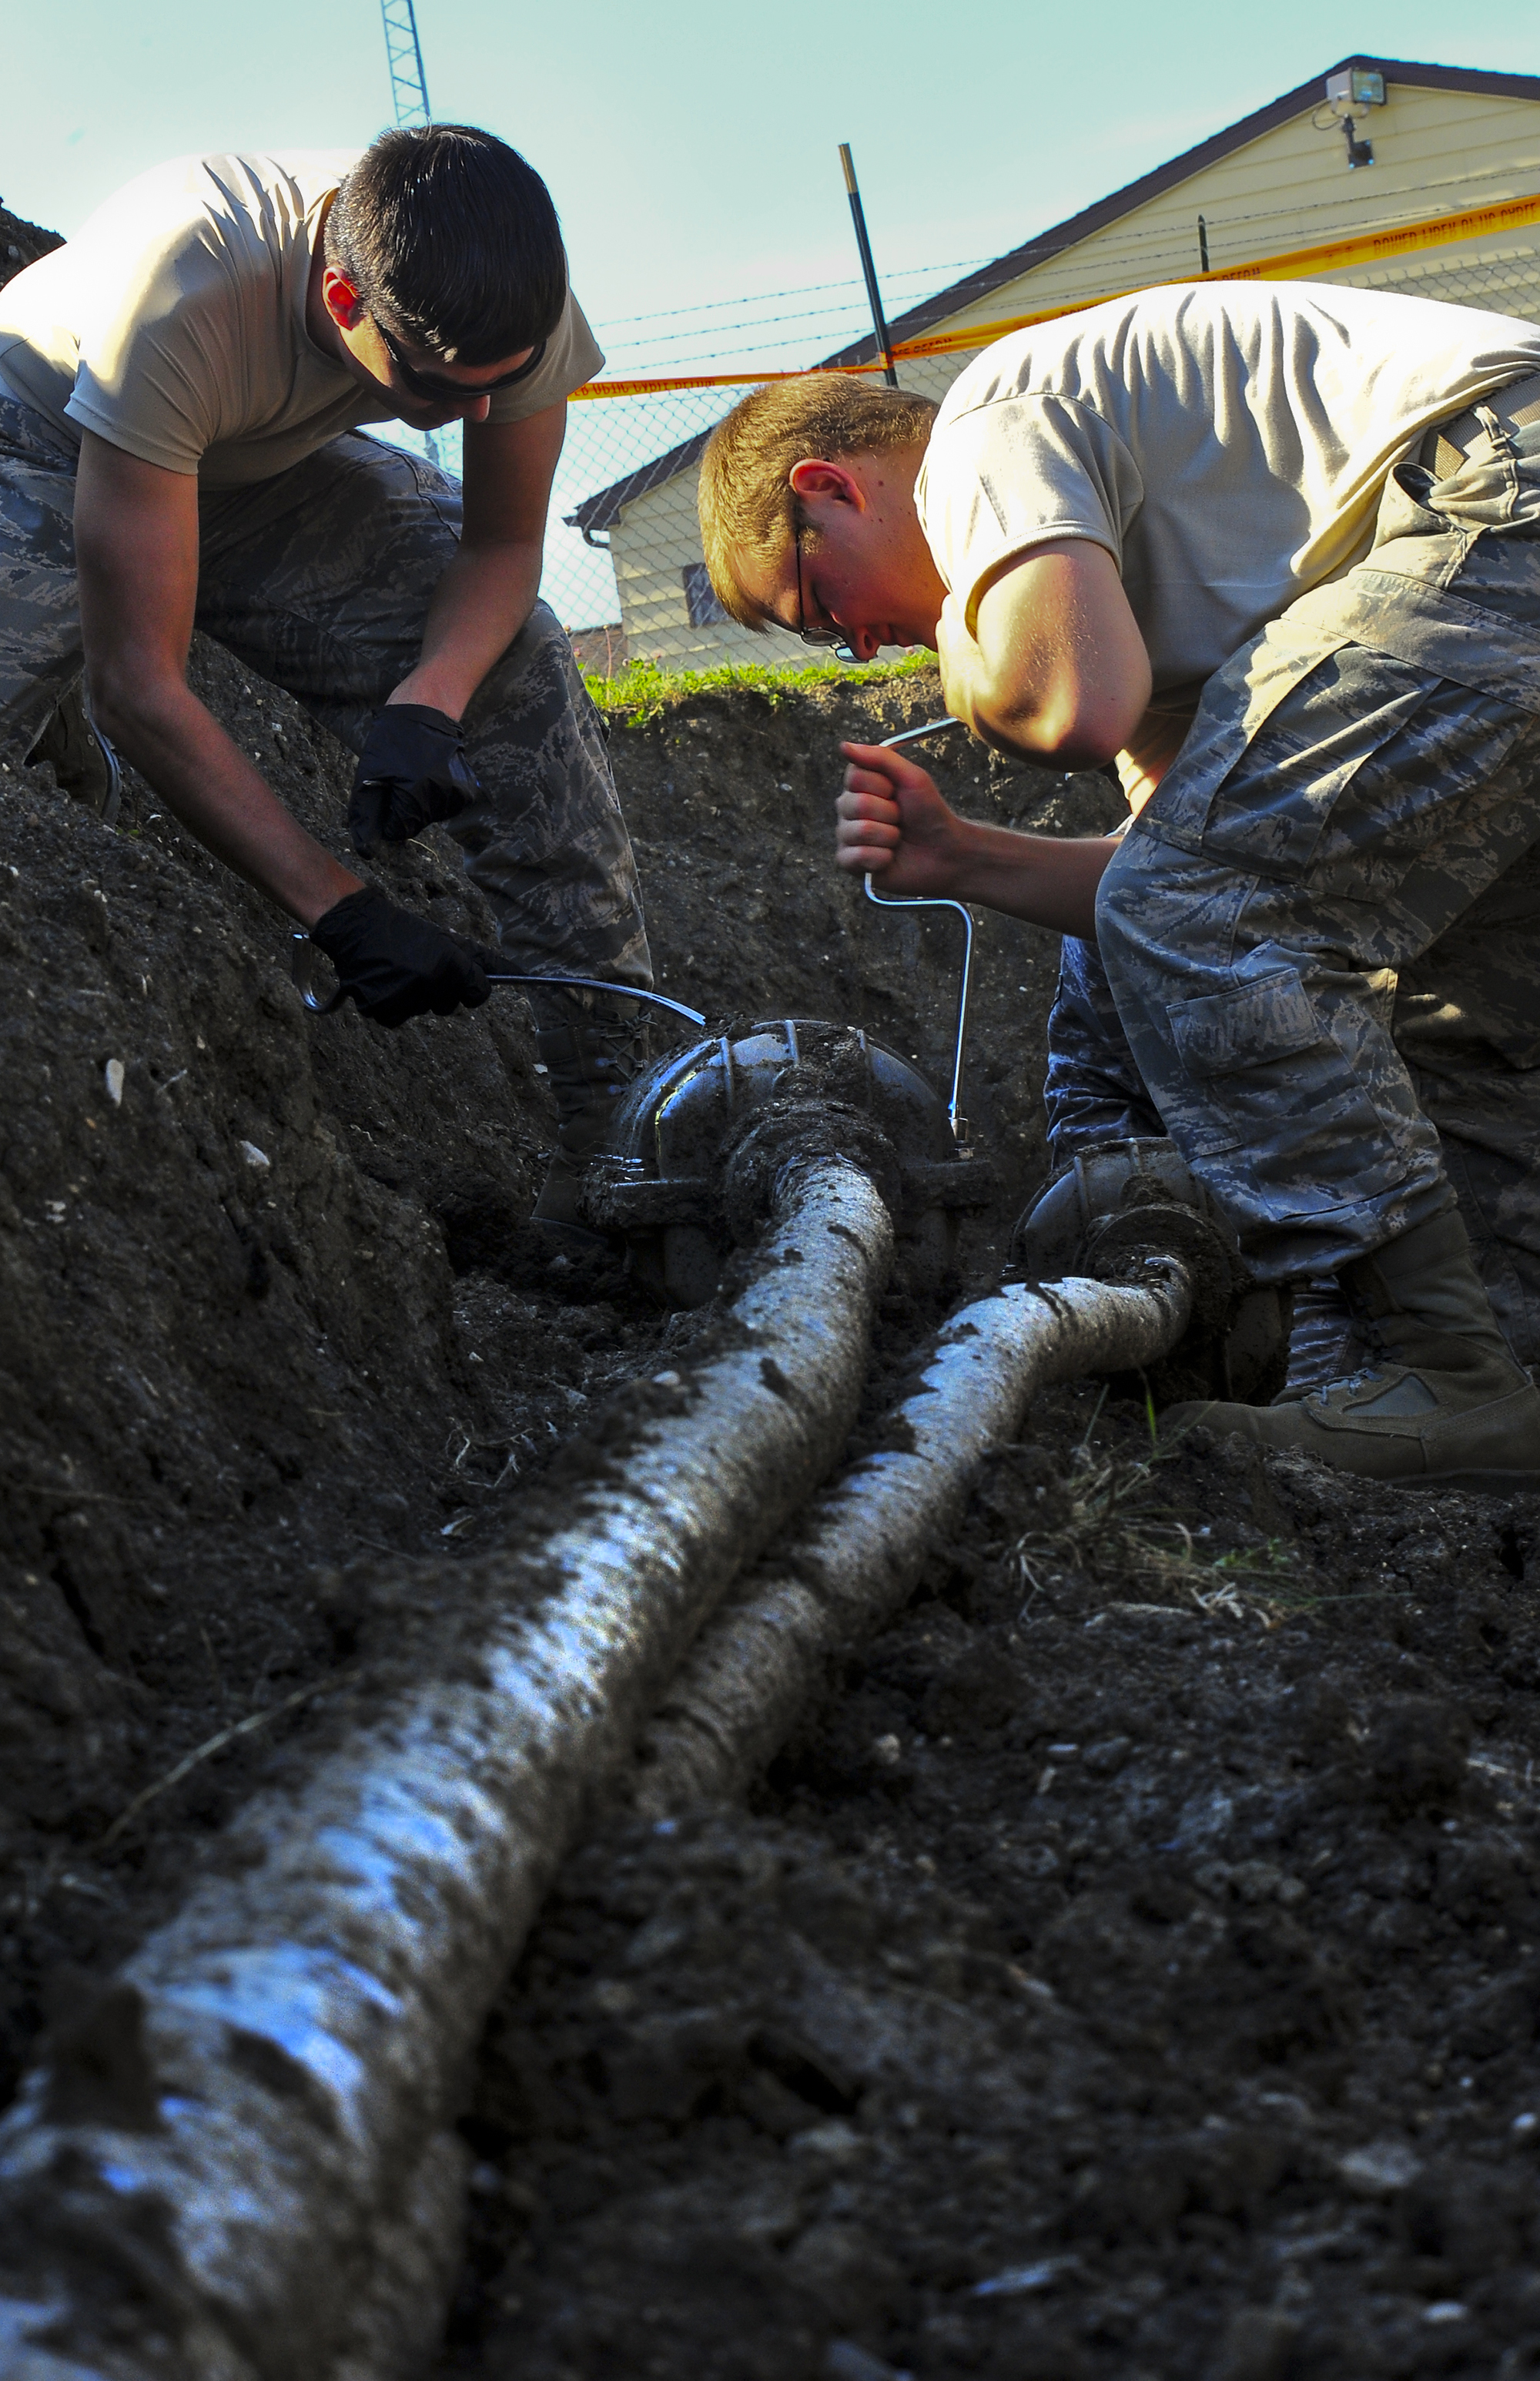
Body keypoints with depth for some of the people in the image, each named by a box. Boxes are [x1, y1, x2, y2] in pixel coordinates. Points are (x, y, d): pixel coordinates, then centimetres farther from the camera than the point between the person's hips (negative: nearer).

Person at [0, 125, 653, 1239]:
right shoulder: (179, 295, -42)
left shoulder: (516, 293, -28)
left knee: (523, 670, -17)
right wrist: (344, 912, -41)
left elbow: (502, 546, -10)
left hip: (271, 461, 4)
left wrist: (424, 704, -32)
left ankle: (620, 1123, -11)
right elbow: (141, 683, -38)